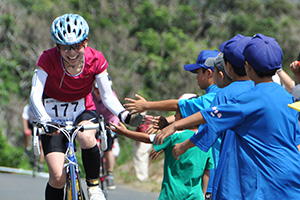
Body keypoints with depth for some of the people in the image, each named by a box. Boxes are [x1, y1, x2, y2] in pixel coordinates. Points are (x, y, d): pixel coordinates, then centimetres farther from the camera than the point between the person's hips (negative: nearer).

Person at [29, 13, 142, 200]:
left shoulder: (96, 59, -16)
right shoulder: (48, 59, -22)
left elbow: (107, 96, -11)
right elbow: (35, 95, -30)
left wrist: (125, 115, -30)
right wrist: (44, 120, -49)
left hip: (83, 110, 1)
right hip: (54, 116, -1)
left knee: (87, 138, -35)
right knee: (57, 176, -15)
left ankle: (94, 185, -12)